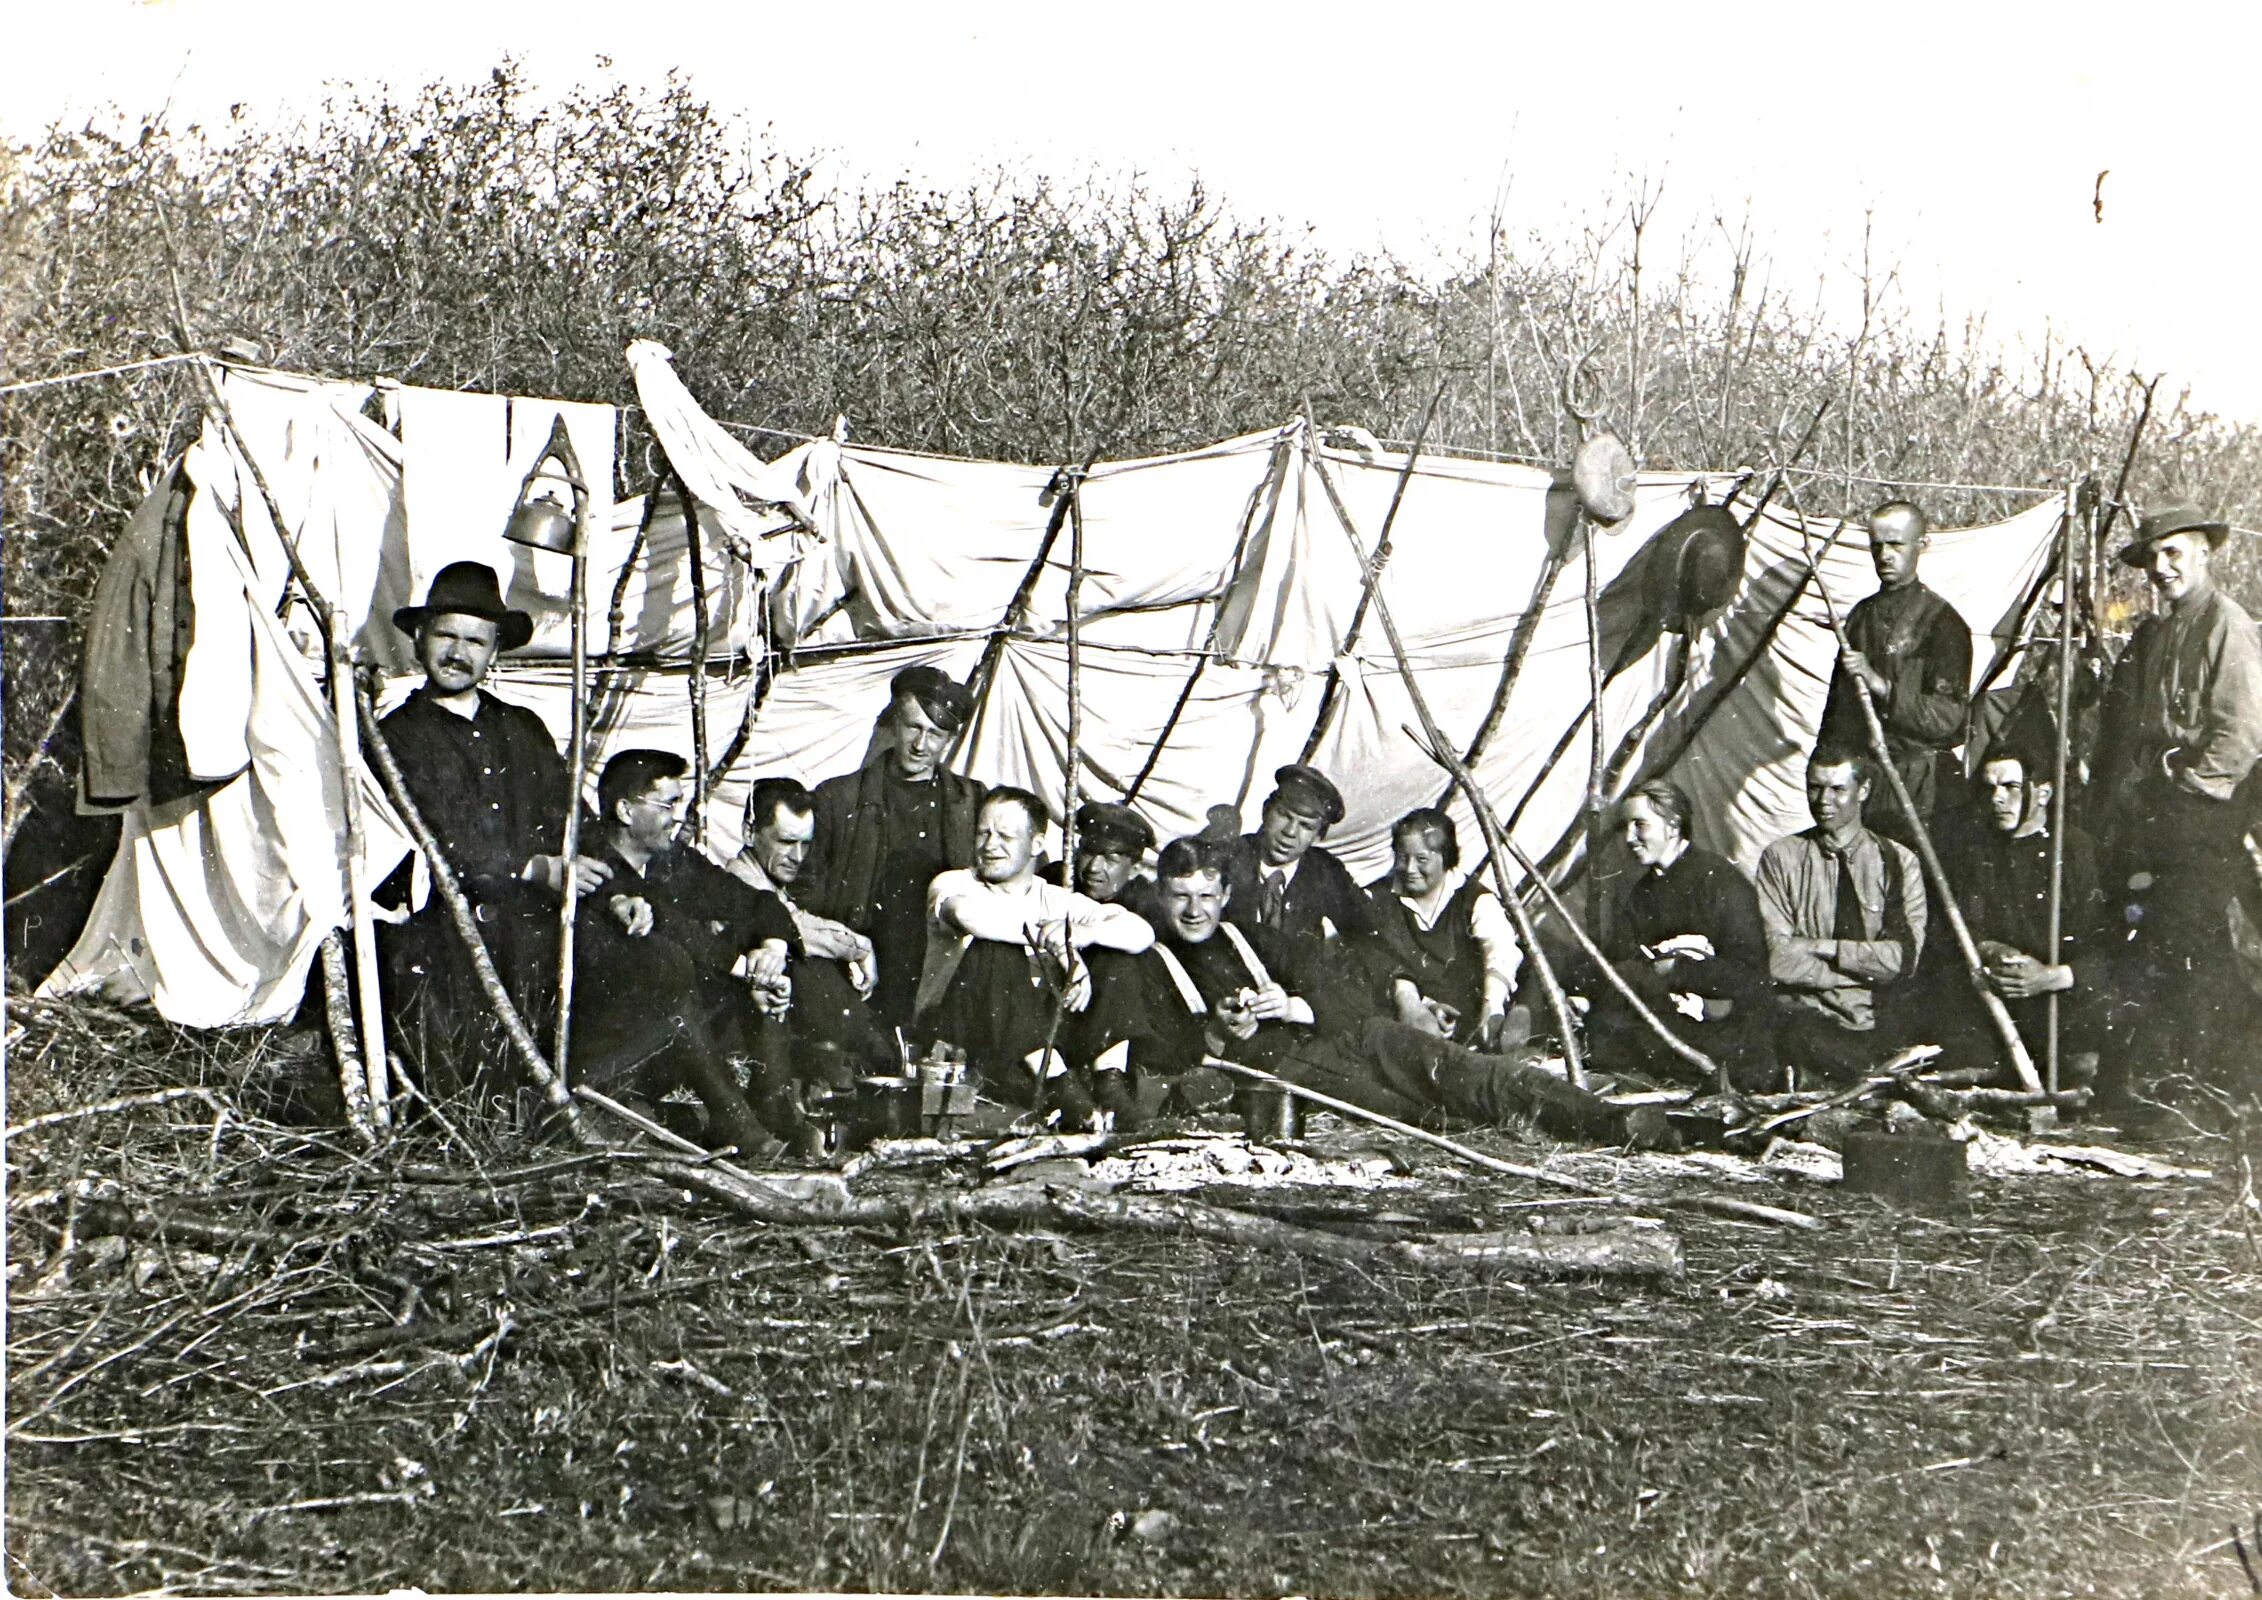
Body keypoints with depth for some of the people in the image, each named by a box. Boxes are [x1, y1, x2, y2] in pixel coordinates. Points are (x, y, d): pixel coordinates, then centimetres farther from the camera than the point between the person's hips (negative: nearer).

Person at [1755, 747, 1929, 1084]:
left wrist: (1824, 947, -7)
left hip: (1879, 1022, 2)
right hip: (1806, 1016, -2)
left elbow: (1903, 958, -2)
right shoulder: (1780, 858, 6)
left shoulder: (1897, 861, 10)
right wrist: (1866, 969, -7)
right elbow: (1778, 959, -5)